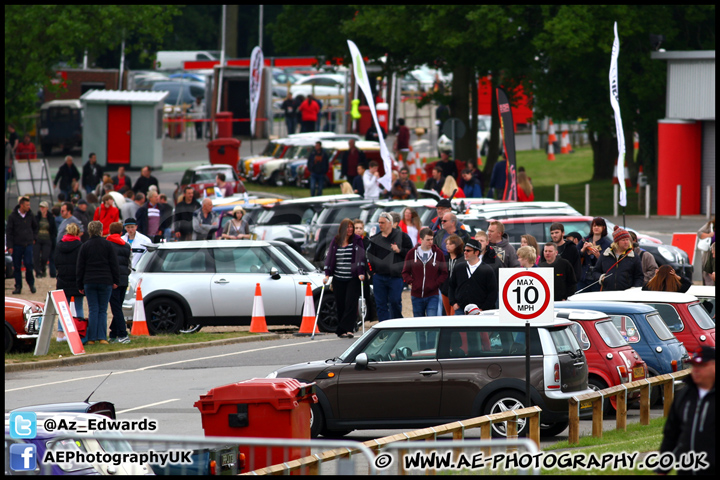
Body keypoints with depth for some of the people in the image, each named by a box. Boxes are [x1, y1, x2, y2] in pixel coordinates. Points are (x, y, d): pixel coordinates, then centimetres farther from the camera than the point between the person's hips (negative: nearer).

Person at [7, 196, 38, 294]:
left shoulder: (30, 215, 4)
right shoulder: (13, 216, -5)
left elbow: (35, 227, 22)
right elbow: (8, 232, -2)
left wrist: (34, 238, 14)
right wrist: (9, 246, -8)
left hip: (28, 244, 1)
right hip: (16, 245, -1)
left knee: (28, 264, -8)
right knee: (17, 267, 2)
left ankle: (31, 283, 11)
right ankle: (18, 287, 10)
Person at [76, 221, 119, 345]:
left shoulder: (85, 246, 4)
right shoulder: (108, 245, 0)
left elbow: (80, 267, 5)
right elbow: (114, 265, 0)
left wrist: (80, 285, 10)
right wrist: (116, 281, 6)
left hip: (89, 283, 1)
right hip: (105, 282, -1)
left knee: (93, 310, 2)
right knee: (103, 310, 4)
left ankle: (91, 338, -4)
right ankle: (102, 337, -5)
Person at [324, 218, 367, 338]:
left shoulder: (357, 241, 0)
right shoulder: (335, 241, 9)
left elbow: (361, 256, -7)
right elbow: (330, 257, 8)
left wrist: (361, 273, -17)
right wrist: (327, 274, 0)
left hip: (353, 279, -3)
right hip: (338, 279, 3)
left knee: (351, 303, -12)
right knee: (340, 304, 3)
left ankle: (347, 329, -15)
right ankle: (342, 331, 8)